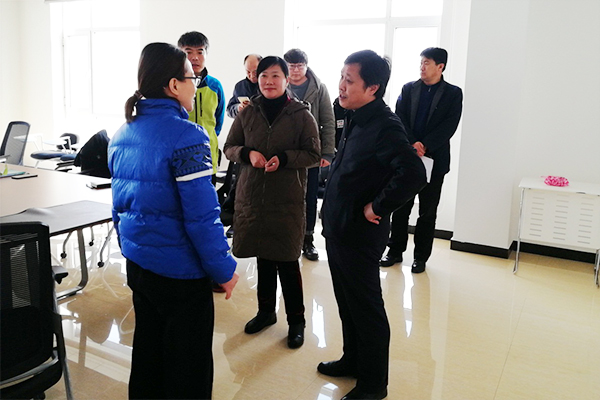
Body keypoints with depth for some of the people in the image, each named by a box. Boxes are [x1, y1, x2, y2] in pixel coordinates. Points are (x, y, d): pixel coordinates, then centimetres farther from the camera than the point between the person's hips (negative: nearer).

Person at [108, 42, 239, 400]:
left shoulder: (123, 134, 5)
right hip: (180, 271, -8)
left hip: (136, 263, 8)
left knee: (147, 351, 24)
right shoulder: (187, 136, -20)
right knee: (188, 368, 9)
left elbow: (121, 202, 12)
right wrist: (224, 268, -11)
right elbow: (202, 214, -22)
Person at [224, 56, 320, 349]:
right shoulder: (248, 112, 6)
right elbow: (229, 147, 10)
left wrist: (283, 158, -18)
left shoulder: (301, 114, -3)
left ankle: (296, 320, 19)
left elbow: (314, 155, -3)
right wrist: (248, 153, -12)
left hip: (287, 199, -3)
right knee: (263, 256, 14)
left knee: (287, 260, 1)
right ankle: (266, 311, 33)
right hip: (252, 196, 3)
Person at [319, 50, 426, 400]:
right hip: (338, 227, 9)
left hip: (360, 234, -9)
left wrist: (377, 207, -23)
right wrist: (332, 216, 12)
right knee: (346, 301, 22)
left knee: (366, 308, 6)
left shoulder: (384, 126, -22)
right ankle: (353, 361, 41)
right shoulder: (356, 118, 7)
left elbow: (414, 175, -34)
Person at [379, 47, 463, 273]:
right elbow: (400, 119, -1)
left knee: (428, 211, 6)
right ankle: (396, 250, 21)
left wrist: (425, 146, -18)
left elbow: (449, 126, -8)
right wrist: (412, 144, -15)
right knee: (400, 207, 8)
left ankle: (421, 256, 17)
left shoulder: (453, 93, 1)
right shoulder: (408, 89, 8)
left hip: (434, 159, -2)